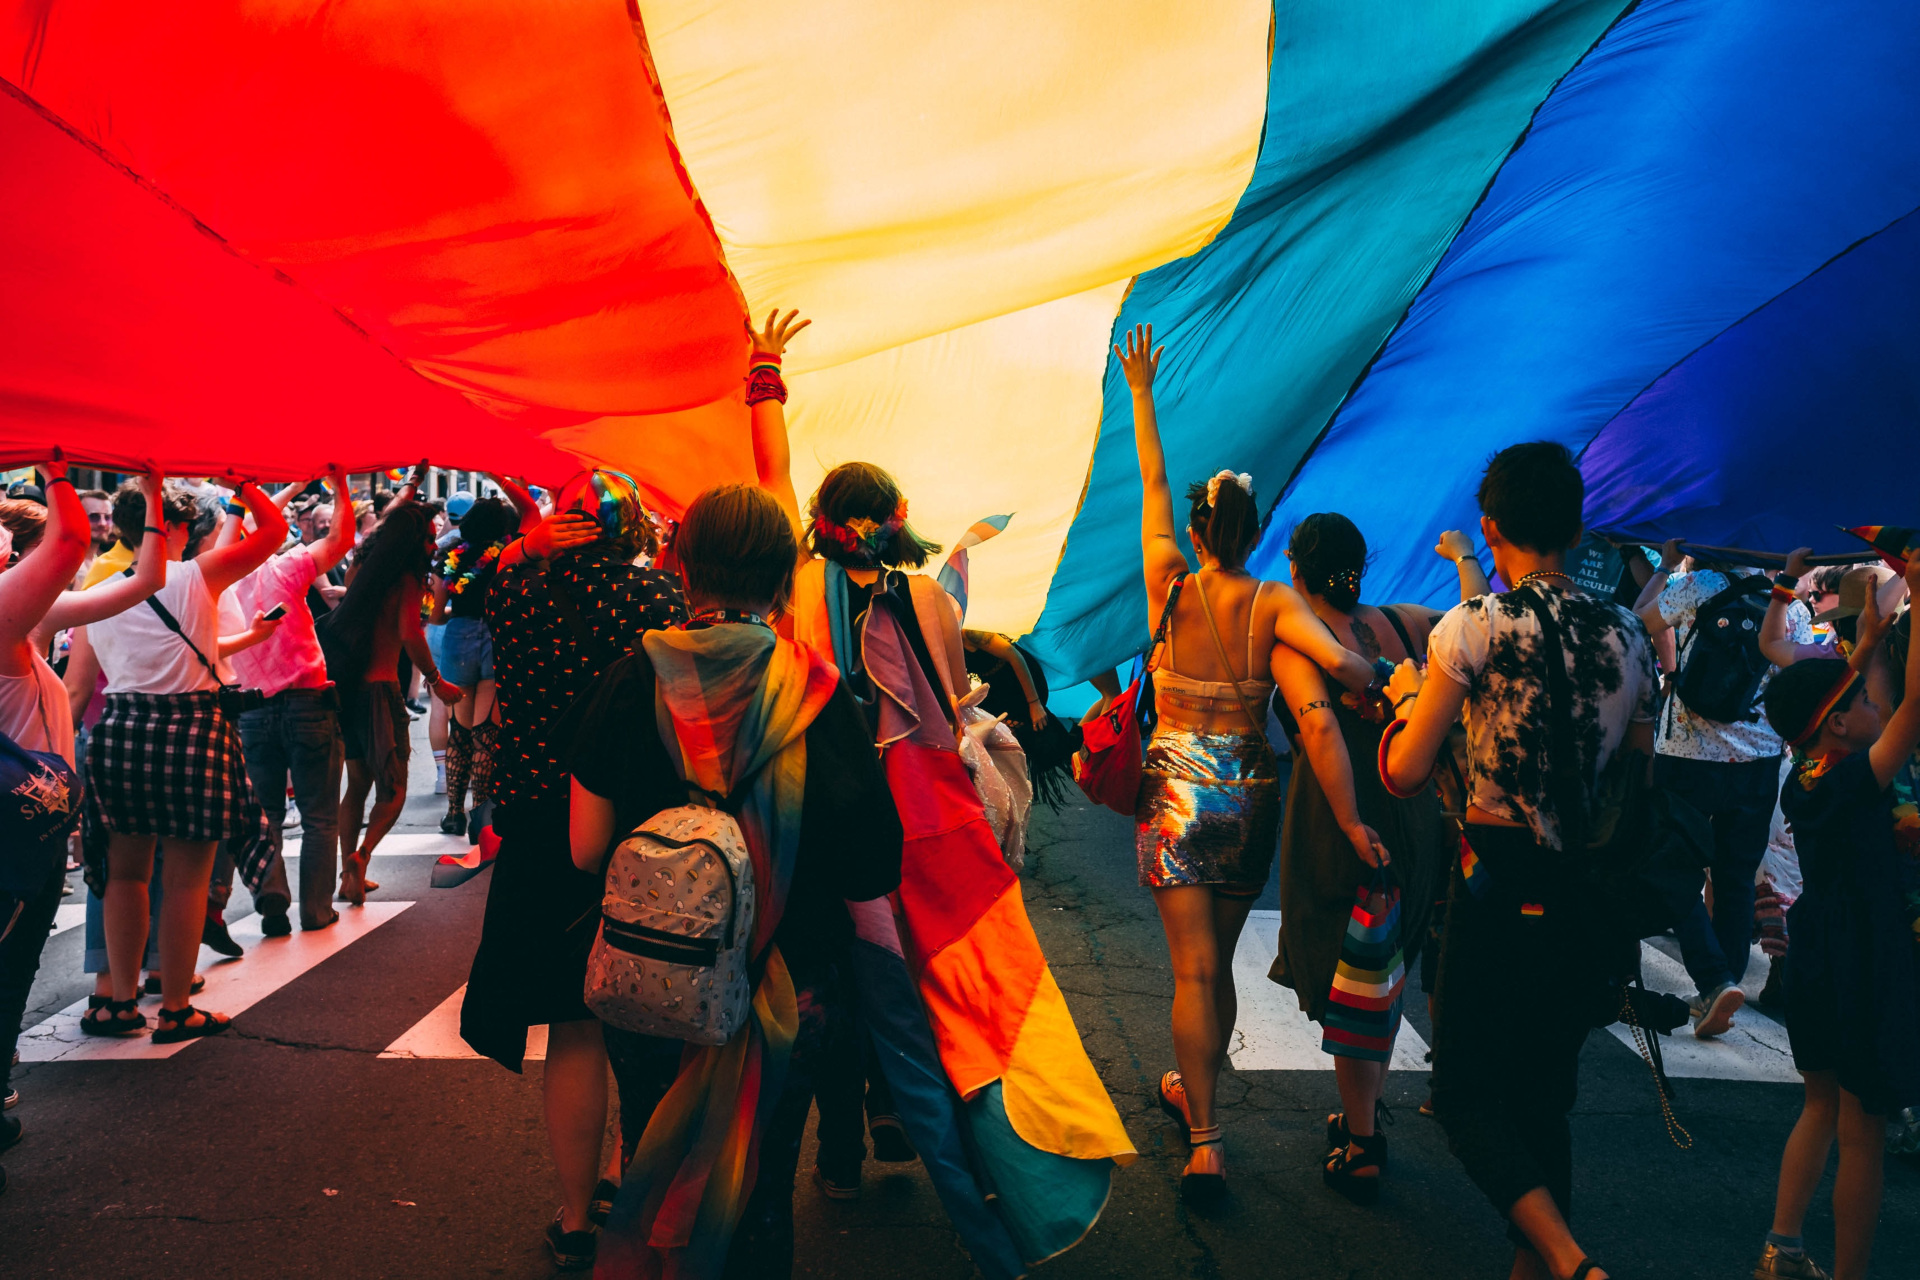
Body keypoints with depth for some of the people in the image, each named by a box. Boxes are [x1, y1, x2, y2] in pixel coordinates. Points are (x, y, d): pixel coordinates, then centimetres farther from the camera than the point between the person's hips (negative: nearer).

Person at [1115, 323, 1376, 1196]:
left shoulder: (1170, 588, -4)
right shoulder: (1273, 603, -5)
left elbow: (1151, 487, 6)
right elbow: (1340, 661, -21)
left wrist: (1141, 395, 14)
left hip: (1177, 787, -2)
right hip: (1249, 790, 2)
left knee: (1194, 970, -3)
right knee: (1218, 960, 18)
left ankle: (1204, 1145, -8)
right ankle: (1194, 1089, 37)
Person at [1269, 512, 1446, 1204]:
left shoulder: (1294, 645, -11)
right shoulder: (1401, 623, 4)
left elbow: (1321, 726, -27)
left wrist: (1352, 826, -25)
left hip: (1341, 822, -6)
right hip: (1413, 814, 6)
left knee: (1346, 984, 7)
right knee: (1379, 975, 20)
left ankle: (1360, 1152, 17)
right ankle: (1365, 1121, 36)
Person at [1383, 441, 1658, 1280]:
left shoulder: (1474, 626, -11)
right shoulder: (1629, 635, 5)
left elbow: (1403, 773, -10)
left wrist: (1407, 696, 7)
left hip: (1498, 887, -5)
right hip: (1589, 897, 5)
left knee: (1466, 1092, 5)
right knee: (1544, 1098, 17)